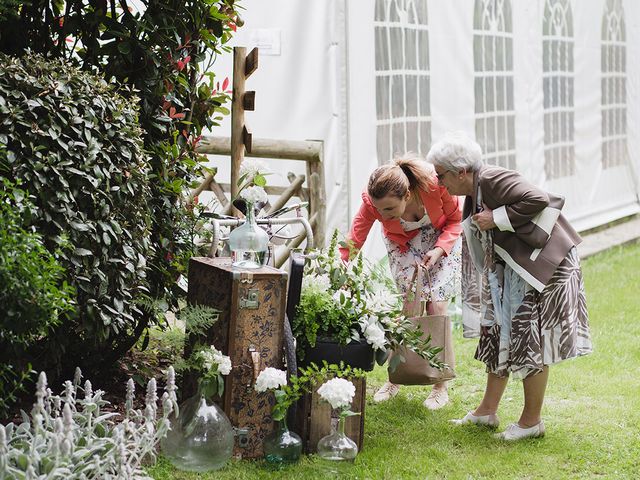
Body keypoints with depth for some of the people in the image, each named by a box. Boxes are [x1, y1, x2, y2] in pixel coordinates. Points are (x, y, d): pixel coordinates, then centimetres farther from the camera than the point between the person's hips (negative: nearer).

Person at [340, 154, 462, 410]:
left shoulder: (435, 184, -37)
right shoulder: (372, 203, -33)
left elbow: (455, 219, -17)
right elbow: (352, 243, -30)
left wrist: (439, 250, -29)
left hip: (442, 238, -1)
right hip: (404, 242, 1)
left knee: (436, 307, -9)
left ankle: (441, 386, 1)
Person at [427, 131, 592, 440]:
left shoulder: (494, 180, -21)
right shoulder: (474, 193, 8)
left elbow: (538, 199, -31)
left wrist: (496, 218, -25)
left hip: (541, 264, -10)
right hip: (511, 270, 10)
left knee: (531, 342, -3)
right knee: (499, 334, 13)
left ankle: (531, 421, 8)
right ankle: (488, 411, 23)